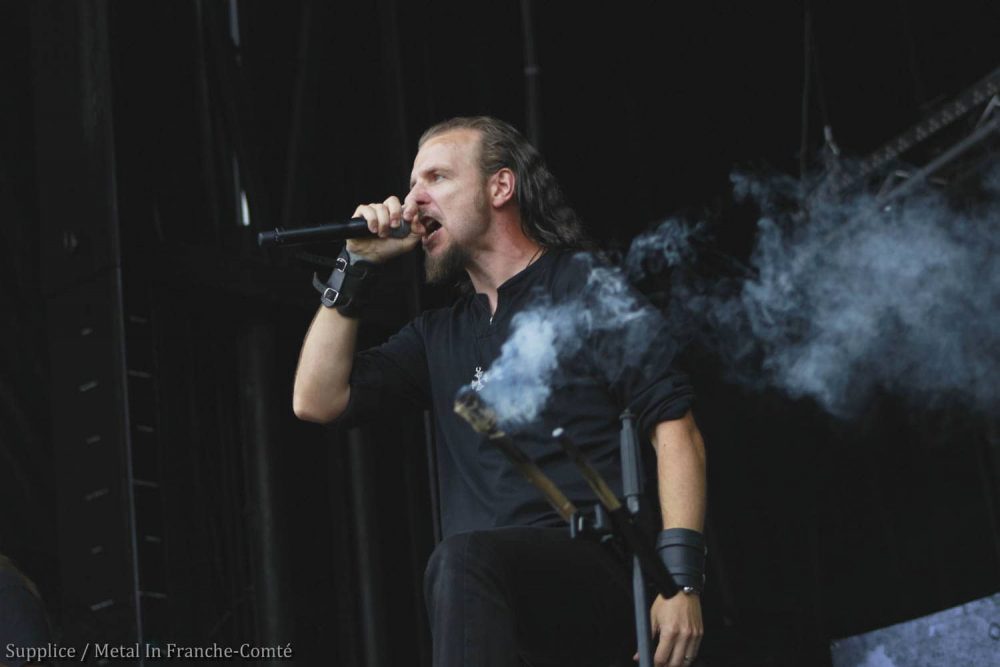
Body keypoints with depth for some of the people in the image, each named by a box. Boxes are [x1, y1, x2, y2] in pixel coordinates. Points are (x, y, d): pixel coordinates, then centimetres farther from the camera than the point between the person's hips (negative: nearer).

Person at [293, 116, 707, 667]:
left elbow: (674, 429, -3)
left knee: (464, 560, -34)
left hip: (602, 576, -5)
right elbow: (317, 402, 16)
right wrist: (354, 269, 14)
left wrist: (682, 578, -14)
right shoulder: (440, 335, 24)